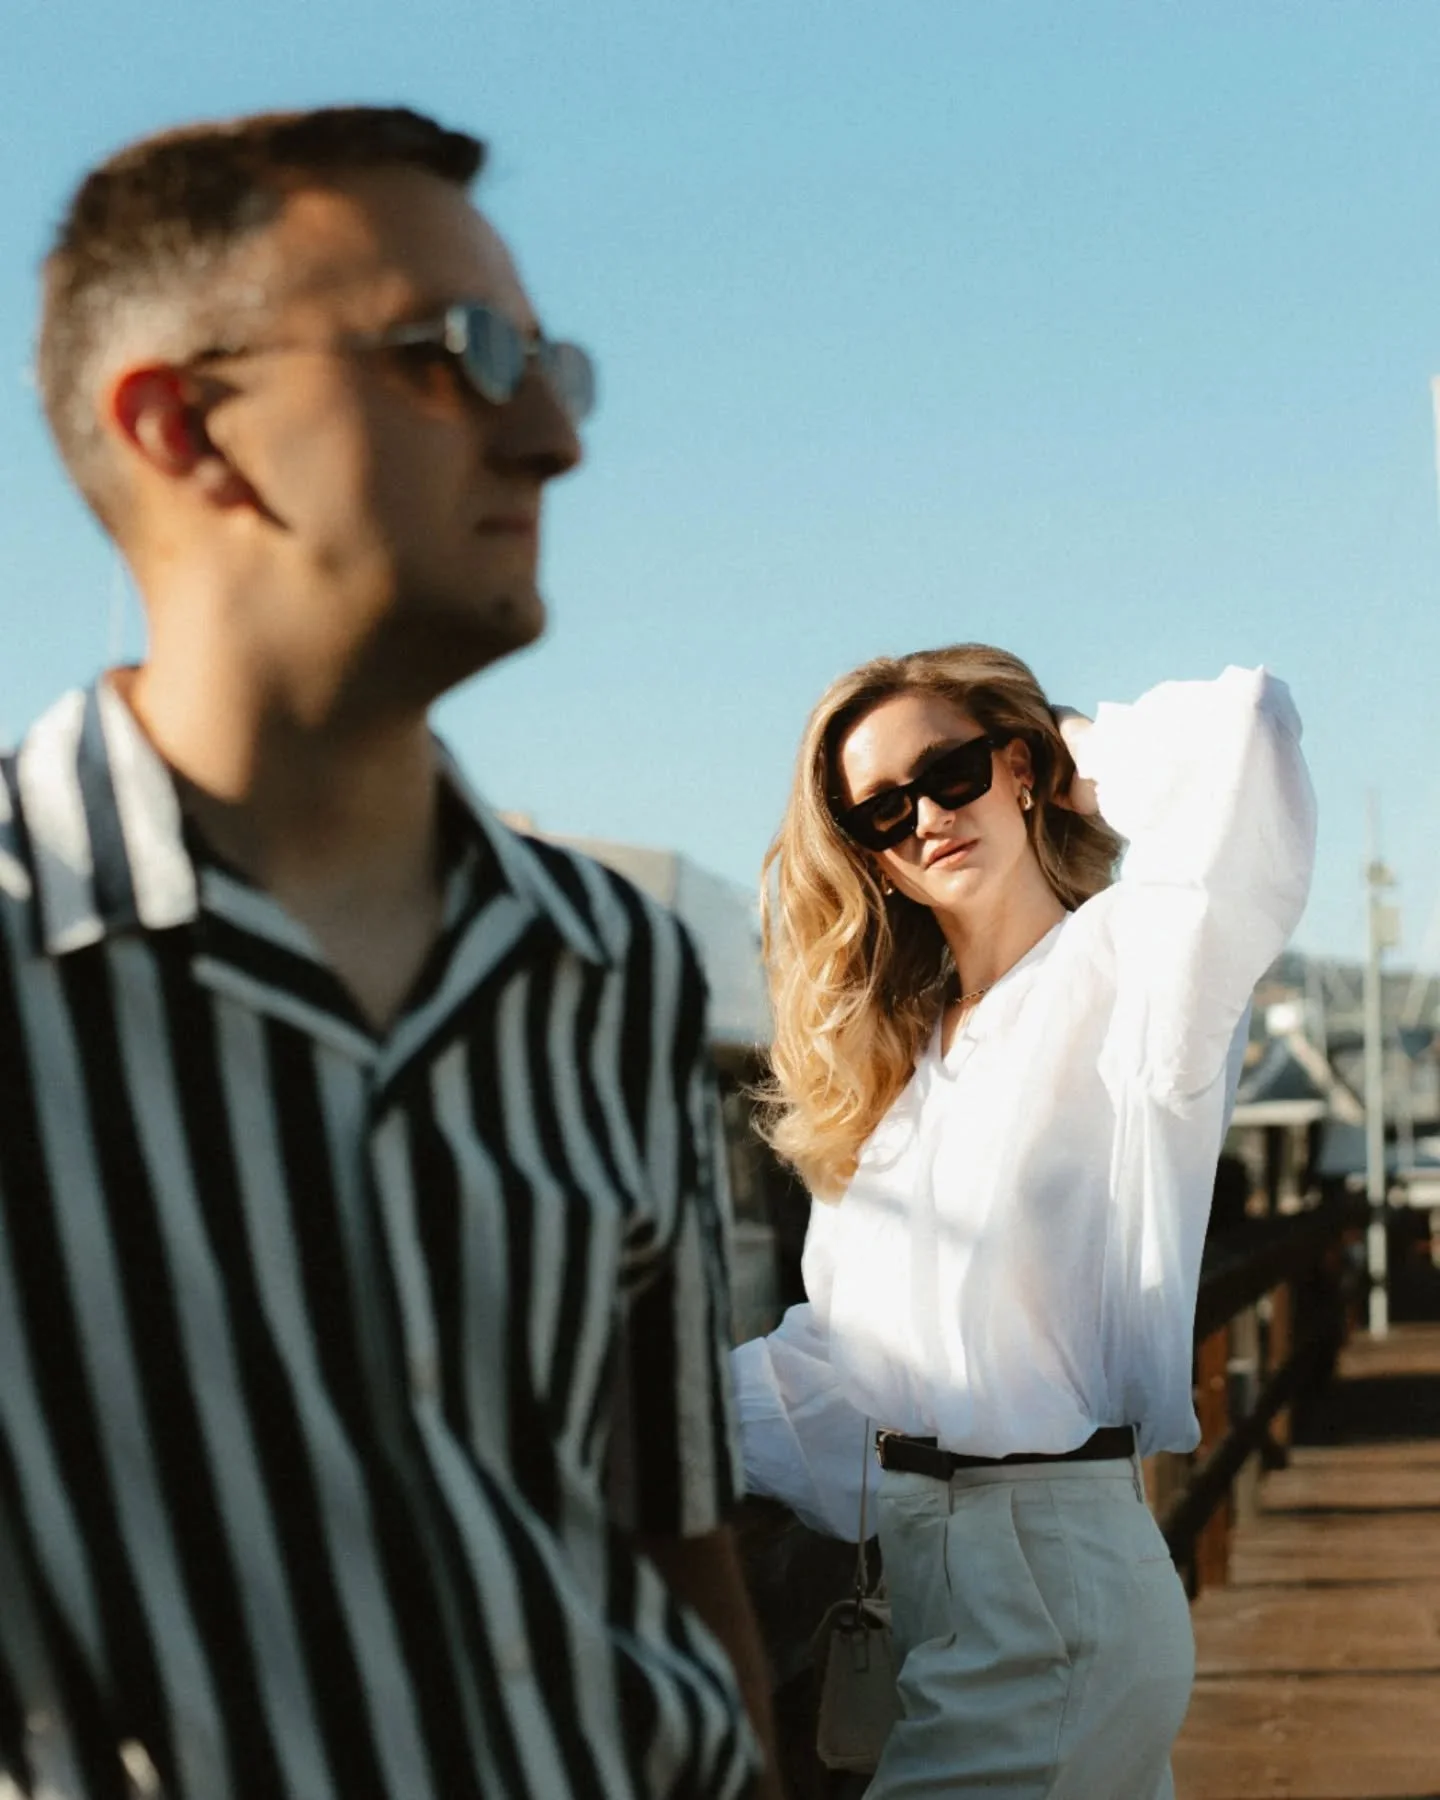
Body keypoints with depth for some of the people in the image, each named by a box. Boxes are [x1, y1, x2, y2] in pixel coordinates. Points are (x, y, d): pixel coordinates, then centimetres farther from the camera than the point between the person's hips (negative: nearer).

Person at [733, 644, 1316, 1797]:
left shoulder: (1119, 970, -8)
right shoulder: (894, 1048, 15)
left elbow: (1242, 727, -26)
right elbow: (837, 1344, 16)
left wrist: (1094, 758, -7)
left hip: (1051, 1567, -7)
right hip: (910, 1559, 8)